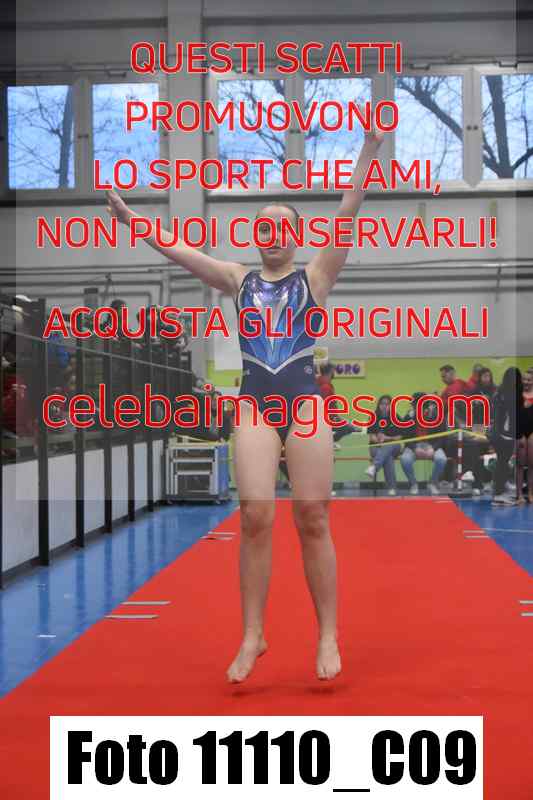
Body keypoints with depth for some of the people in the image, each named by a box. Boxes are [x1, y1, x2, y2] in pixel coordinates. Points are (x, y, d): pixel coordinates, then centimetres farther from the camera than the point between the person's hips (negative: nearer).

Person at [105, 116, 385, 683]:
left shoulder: (314, 278, 8)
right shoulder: (239, 280, 14)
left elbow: (348, 214, -2)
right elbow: (176, 248, 9)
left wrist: (370, 148, -11)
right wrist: (132, 221, -1)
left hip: (305, 402, -2)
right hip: (254, 405, 2)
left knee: (312, 521, -1)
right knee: (255, 519, -5)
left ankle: (328, 638, 6)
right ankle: (252, 637, 3)